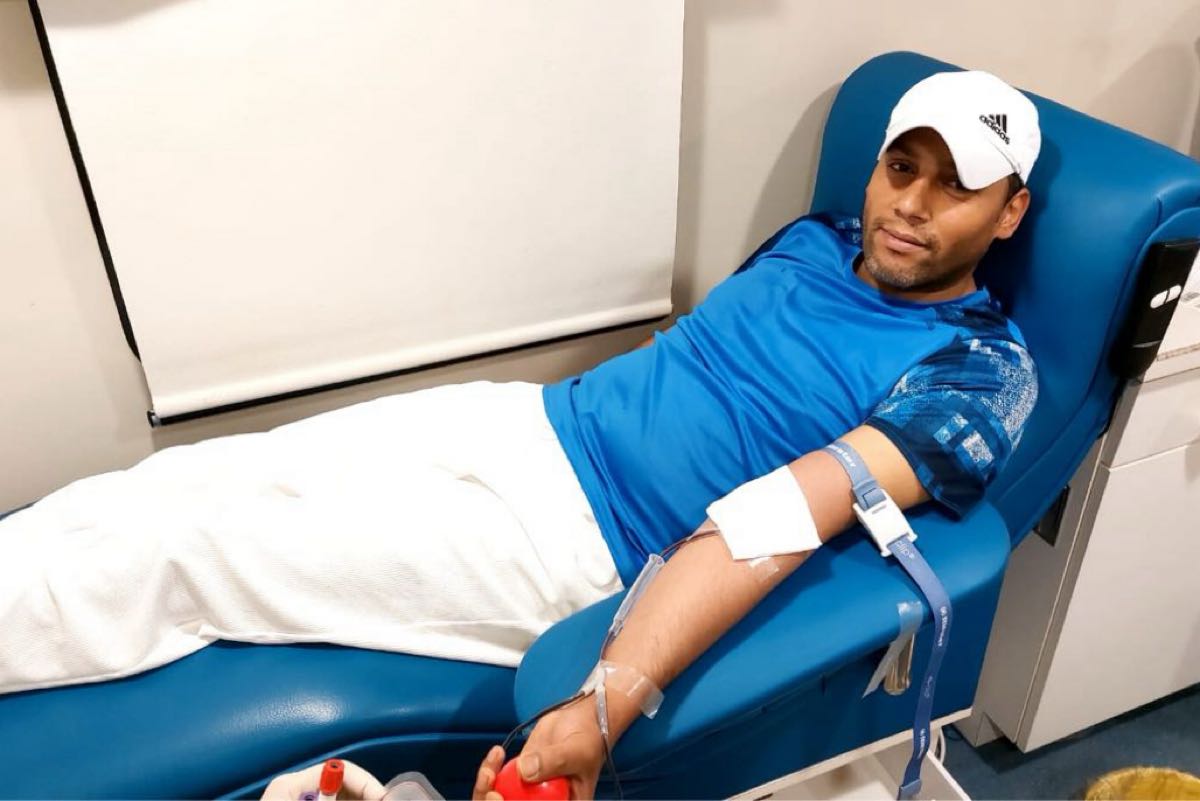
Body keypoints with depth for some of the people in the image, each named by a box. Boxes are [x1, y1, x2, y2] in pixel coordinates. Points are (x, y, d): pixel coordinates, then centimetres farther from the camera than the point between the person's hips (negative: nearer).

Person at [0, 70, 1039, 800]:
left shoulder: (979, 371, -8)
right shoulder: (817, 240, 14)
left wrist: (604, 706, -30)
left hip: (580, 538, -6)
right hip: (519, 419, 7)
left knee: (172, 550, -9)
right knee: (181, 484, -1)